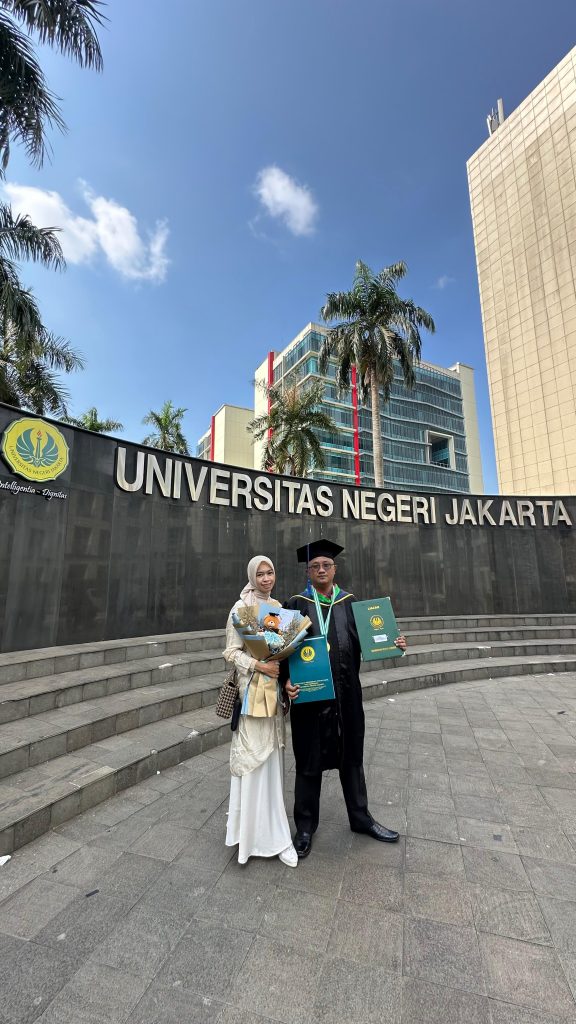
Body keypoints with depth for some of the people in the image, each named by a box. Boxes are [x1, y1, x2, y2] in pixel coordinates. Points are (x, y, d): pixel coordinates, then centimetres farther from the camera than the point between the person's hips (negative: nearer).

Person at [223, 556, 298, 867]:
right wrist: (260, 666, -20)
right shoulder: (241, 607, -9)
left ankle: (271, 831, 31)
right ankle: (262, 833, 18)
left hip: (275, 689, 6)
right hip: (253, 690, -5)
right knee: (255, 761, 1)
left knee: (272, 758, 14)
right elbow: (231, 652, -10)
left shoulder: (278, 606, 8)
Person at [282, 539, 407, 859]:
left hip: (346, 693, 3)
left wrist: (392, 643, -10)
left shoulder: (350, 603, 4)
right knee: (310, 761, 13)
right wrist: (287, 680, -21)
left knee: (351, 756, 20)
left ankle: (360, 818, 41)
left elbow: (365, 640, 6)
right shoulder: (296, 605, -6)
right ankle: (305, 826, 34)